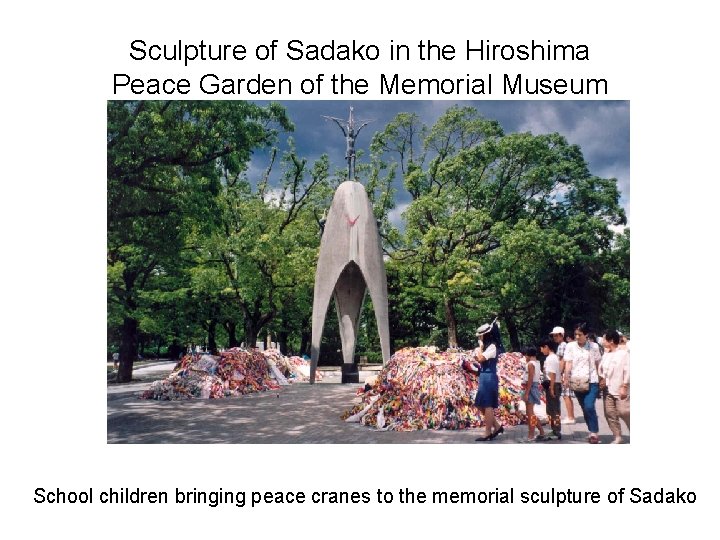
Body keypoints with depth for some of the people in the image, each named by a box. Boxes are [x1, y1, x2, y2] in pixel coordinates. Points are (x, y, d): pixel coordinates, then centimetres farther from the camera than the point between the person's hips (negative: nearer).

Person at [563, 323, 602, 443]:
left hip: (591, 381, -2)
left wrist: (601, 379, 7)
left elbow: (598, 364, 8)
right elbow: (568, 363, -1)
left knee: (589, 407, -16)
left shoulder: (594, 346, 2)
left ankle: (594, 433, -5)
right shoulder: (570, 346, 3)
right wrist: (566, 377, -14)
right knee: (585, 408, 10)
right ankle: (592, 432, 23)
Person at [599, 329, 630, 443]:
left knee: (624, 412, -6)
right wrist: (602, 379, 4)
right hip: (607, 390, 7)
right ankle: (617, 437, 17)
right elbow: (601, 369, 19)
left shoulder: (623, 354, -9)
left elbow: (627, 371, -12)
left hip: (620, 390, -7)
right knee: (610, 414, 7)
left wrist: (624, 387, -15)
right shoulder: (605, 355, 10)